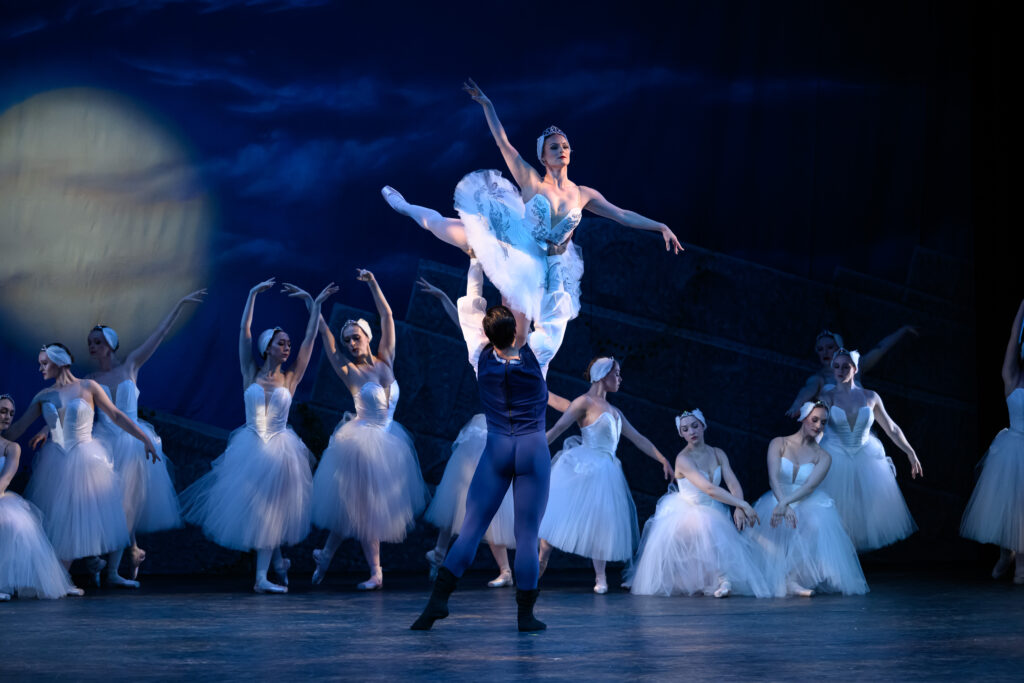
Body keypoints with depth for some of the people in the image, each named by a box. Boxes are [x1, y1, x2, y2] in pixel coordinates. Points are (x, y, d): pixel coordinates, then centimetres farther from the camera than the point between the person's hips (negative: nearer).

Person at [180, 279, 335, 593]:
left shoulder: (290, 379, 5)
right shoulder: (251, 375, 4)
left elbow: (310, 338, 5)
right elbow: (245, 330, 1)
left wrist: (312, 302, 7)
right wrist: (254, 294, 1)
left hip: (279, 448, 0)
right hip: (250, 447, 0)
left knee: (270, 512, -1)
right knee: (250, 507, 3)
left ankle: (262, 576, -2)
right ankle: (278, 562, 23)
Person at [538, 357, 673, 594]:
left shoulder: (613, 411, 17)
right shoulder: (585, 402, -5)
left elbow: (638, 439, 22)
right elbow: (556, 430, -10)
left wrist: (664, 461, 20)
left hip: (606, 472, 7)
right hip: (584, 468, -7)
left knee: (602, 521, 4)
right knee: (562, 515, -8)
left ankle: (600, 577, 6)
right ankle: (541, 561, 0)